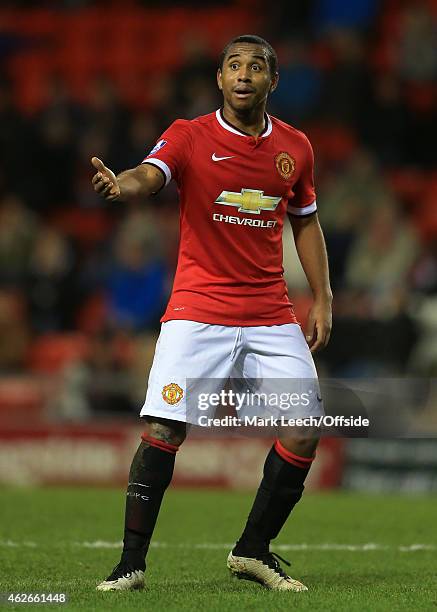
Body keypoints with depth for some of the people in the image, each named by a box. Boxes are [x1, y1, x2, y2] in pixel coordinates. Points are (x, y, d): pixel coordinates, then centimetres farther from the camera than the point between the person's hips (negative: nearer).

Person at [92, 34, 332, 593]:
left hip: (272, 313, 4)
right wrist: (119, 185, -48)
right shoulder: (190, 137, -5)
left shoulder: (295, 147, 7)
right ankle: (132, 563, -3)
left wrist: (322, 301, 12)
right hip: (198, 311, -4)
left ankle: (253, 551, 15)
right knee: (162, 430, -14)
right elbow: (148, 176, -24)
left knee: (303, 432, -4)